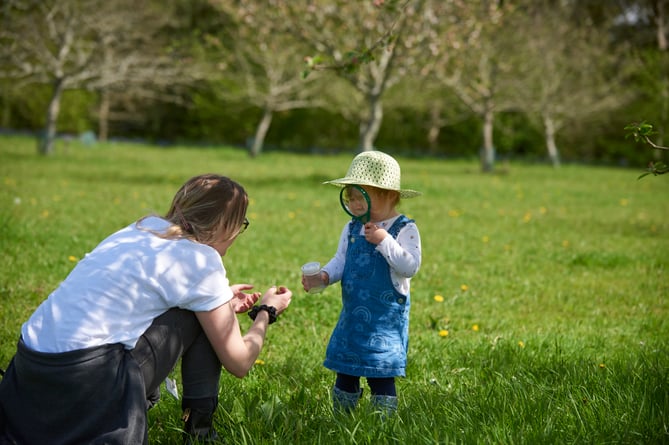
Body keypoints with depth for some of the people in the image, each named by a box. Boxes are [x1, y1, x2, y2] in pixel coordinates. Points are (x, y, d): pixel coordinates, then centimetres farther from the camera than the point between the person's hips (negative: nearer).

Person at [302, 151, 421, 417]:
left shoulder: (405, 229, -11)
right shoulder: (351, 229, 8)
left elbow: (411, 267, -20)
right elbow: (340, 260, 11)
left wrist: (384, 241, -25)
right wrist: (324, 276, -9)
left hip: (386, 317, -6)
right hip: (352, 315, 6)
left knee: (379, 374, -4)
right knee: (345, 371, 13)